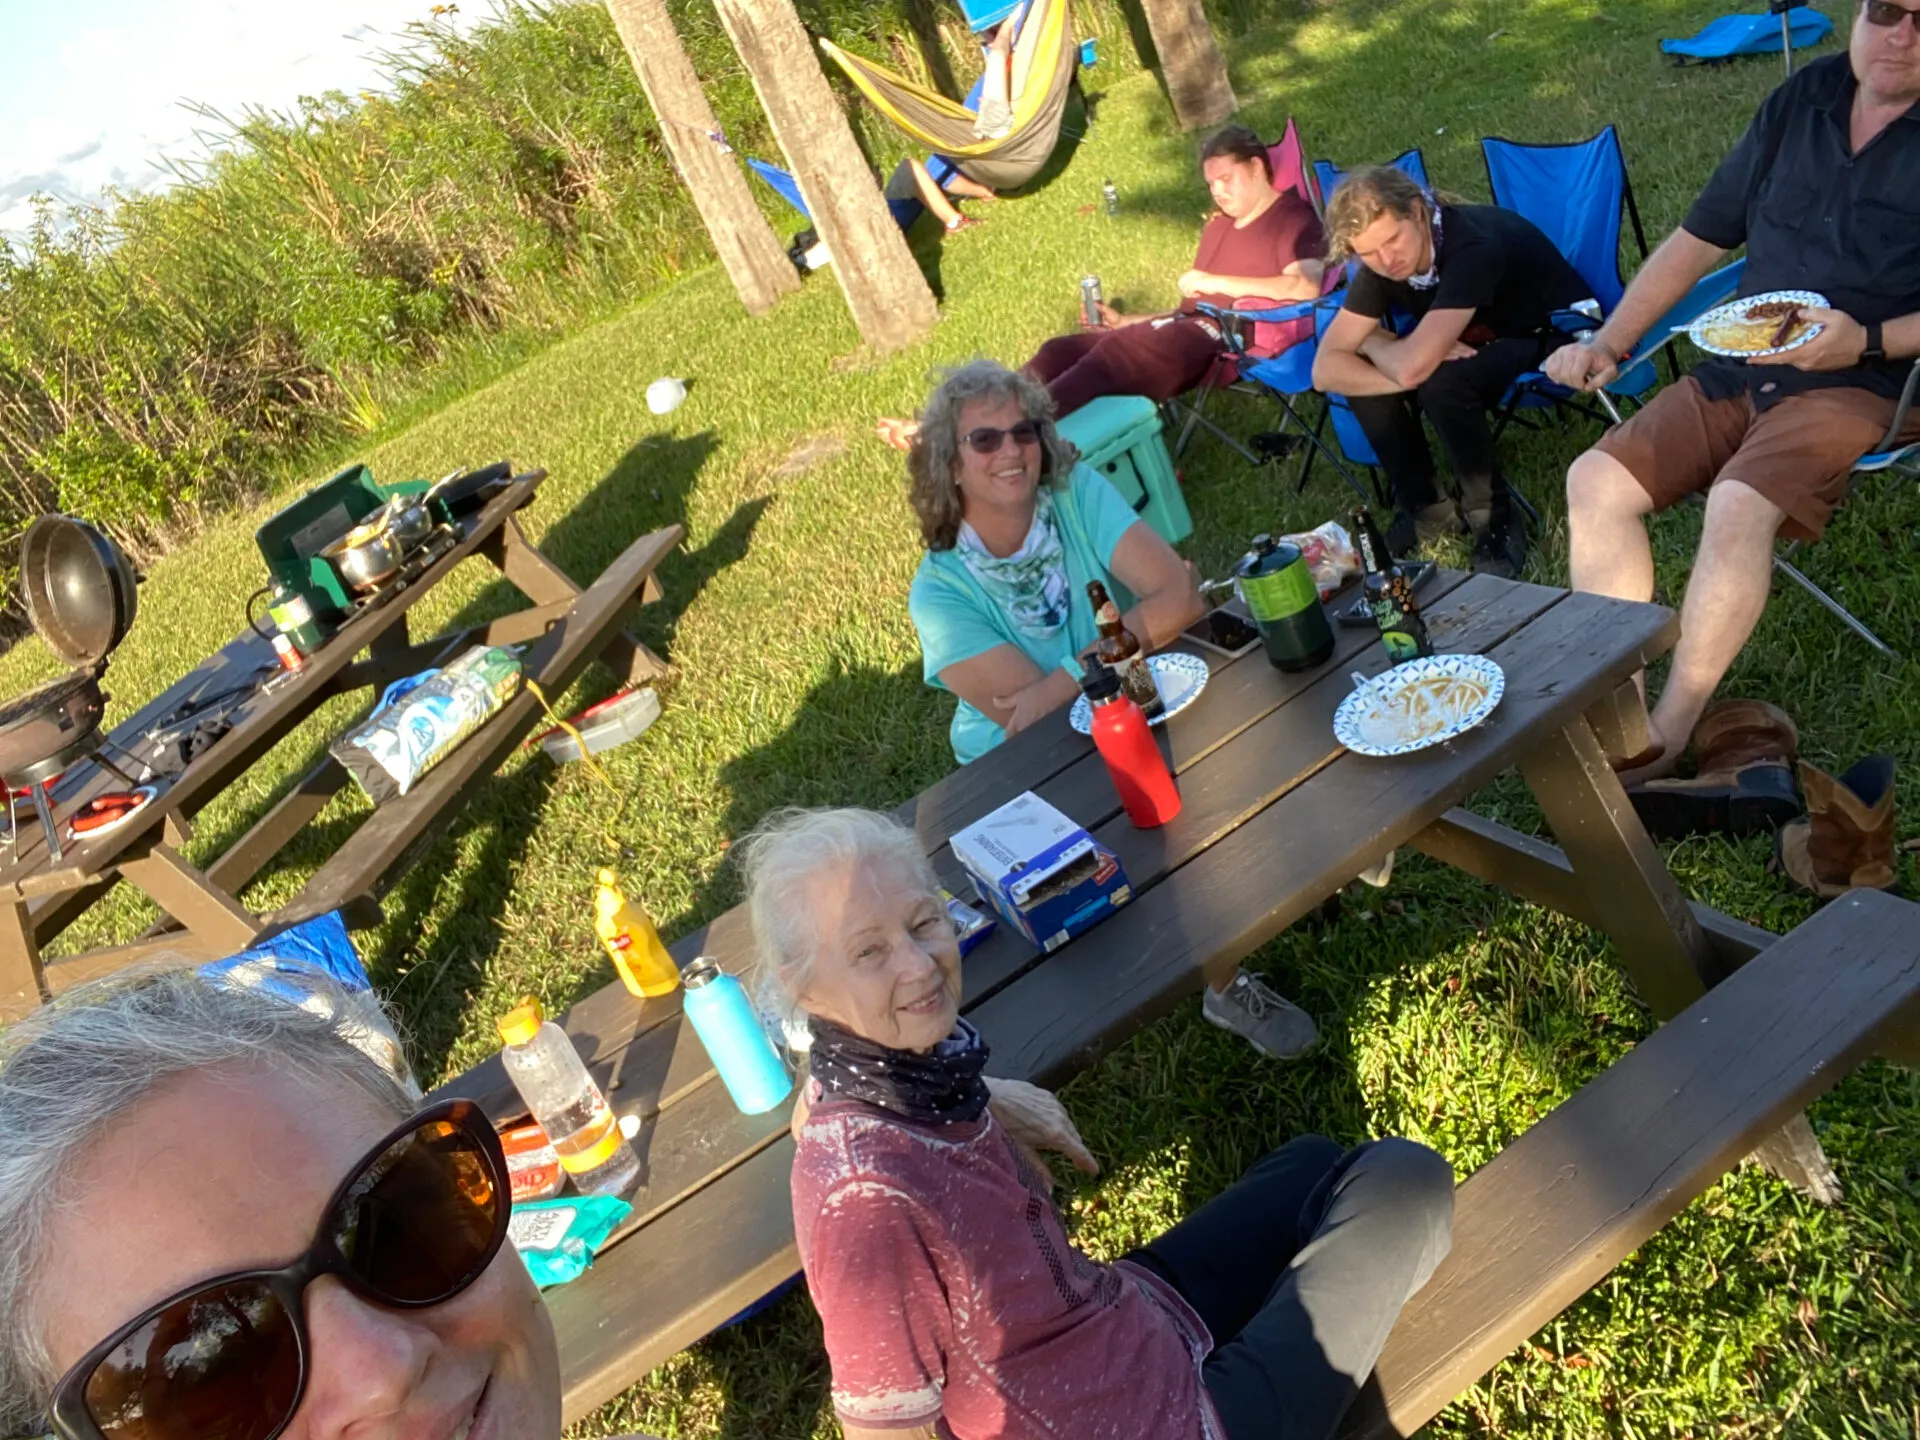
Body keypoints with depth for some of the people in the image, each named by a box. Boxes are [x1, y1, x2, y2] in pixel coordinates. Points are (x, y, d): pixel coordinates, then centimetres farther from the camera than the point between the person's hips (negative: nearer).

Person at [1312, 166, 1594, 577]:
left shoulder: (1473, 246, -34)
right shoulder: (1380, 266, -13)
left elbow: (1410, 367, -42)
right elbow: (1326, 370, -19)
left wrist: (1373, 341, -20)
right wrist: (1414, 370, -32)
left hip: (1554, 334, -7)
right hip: (1479, 340, 7)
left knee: (1442, 386, -35)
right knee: (1361, 375, -15)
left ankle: (1496, 518, -14)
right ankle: (1426, 509, 1)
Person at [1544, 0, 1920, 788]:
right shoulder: (1803, 99, 9)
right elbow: (1698, 238, 13)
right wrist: (1609, 342, 4)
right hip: (1736, 372, 6)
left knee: (1738, 505, -32)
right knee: (1595, 481, -14)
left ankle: (1669, 730, -18)